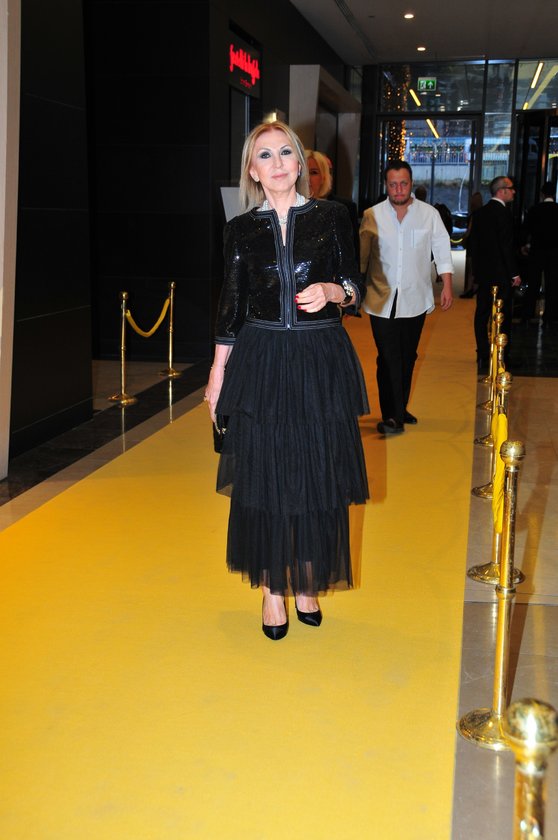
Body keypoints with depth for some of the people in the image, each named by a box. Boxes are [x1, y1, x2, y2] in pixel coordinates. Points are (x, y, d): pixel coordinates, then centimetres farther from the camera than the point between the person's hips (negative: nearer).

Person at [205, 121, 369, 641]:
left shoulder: (330, 218, 2)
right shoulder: (241, 229, 4)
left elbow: (354, 286, 5)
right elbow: (231, 305, 7)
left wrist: (331, 291, -17)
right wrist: (218, 371, 6)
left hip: (321, 363, 0)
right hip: (260, 364, 0)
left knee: (318, 476, 6)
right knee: (263, 477, 4)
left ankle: (307, 582, 25)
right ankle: (272, 588, 19)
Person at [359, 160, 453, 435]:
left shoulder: (429, 214, 1)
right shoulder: (373, 215, -1)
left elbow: (442, 250, 5)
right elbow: (361, 256, 2)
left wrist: (447, 286, 0)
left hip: (415, 299, 2)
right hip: (382, 300, -2)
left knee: (407, 358, 12)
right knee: (388, 359, -7)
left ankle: (399, 409, 27)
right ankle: (392, 415, -3)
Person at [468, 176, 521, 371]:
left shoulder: (479, 213, 9)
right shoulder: (503, 213, -14)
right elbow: (507, 245, -16)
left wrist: (477, 269, 17)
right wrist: (514, 273, -10)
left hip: (483, 273, 7)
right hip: (501, 274, -7)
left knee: (482, 314, 8)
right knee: (502, 317, 0)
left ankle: (483, 357, 12)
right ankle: (501, 358, 4)